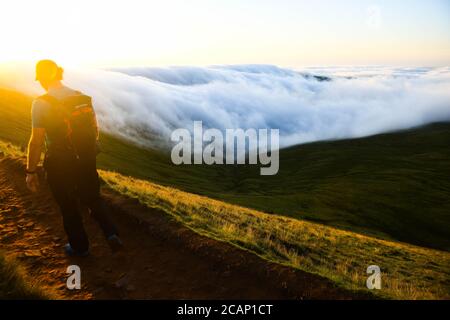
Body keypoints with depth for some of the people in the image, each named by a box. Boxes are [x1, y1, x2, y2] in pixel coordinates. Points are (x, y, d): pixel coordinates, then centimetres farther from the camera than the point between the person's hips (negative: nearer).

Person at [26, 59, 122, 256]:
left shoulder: (41, 103, -16)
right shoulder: (83, 98, -1)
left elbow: (37, 141, -16)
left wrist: (31, 171, -6)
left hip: (60, 166, -4)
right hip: (87, 161, 4)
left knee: (69, 208, 16)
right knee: (93, 198, 24)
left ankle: (80, 247, 33)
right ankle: (111, 233, 8)